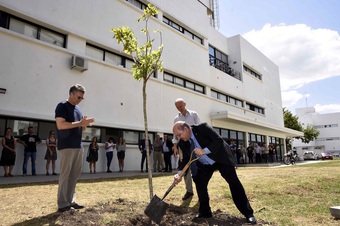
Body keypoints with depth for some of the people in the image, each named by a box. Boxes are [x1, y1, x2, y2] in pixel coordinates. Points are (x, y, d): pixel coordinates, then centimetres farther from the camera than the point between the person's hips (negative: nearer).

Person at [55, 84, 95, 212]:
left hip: (78, 146, 8)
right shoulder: (62, 106, -5)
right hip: (67, 146, -8)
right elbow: (60, 125, -17)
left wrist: (85, 124, 0)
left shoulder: (78, 109, 19)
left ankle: (70, 201, 17)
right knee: (65, 175, -5)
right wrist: (80, 123, -19)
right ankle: (63, 204, 2)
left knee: (75, 175, 9)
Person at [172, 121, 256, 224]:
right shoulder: (184, 143, -10)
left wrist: (204, 151, -42)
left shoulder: (202, 128, -27)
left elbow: (219, 140, -31)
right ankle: (205, 212, 17)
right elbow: (185, 160, -7)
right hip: (205, 164, 6)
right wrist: (179, 173, -24)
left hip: (221, 158, -5)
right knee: (199, 182, -2)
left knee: (234, 182, -8)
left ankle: (248, 213, 2)